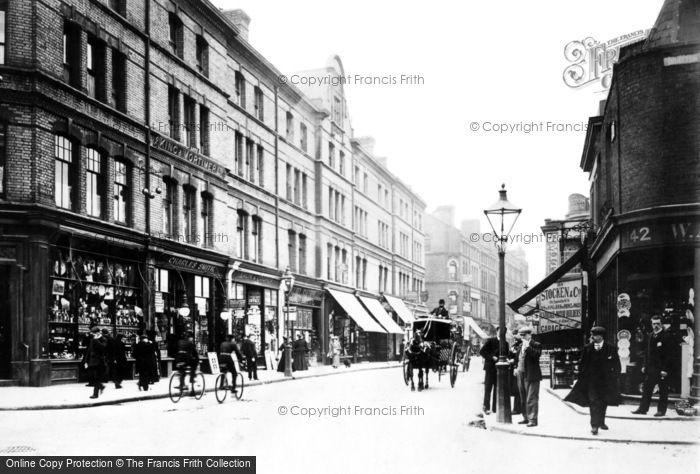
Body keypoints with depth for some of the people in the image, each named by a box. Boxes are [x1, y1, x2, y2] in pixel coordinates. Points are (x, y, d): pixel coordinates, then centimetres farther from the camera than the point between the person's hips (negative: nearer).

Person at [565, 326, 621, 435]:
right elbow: (582, 365, 7)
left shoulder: (611, 349, 0)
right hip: (591, 380, -1)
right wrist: (581, 377, 2)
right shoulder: (587, 349, 3)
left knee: (603, 403, 12)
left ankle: (601, 422, 30)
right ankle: (594, 425, -11)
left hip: (606, 382, 1)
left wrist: (613, 378, -1)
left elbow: (617, 366, 5)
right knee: (594, 403, -10)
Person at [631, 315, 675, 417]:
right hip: (650, 368, 7)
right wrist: (644, 365, 11)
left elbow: (669, 354, -13)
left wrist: (665, 369, -17)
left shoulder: (667, 336, -9)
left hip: (662, 369, -7)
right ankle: (643, 408, 16)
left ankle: (661, 410, 10)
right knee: (646, 388, 9)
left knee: (663, 390, 2)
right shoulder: (650, 336, 12)